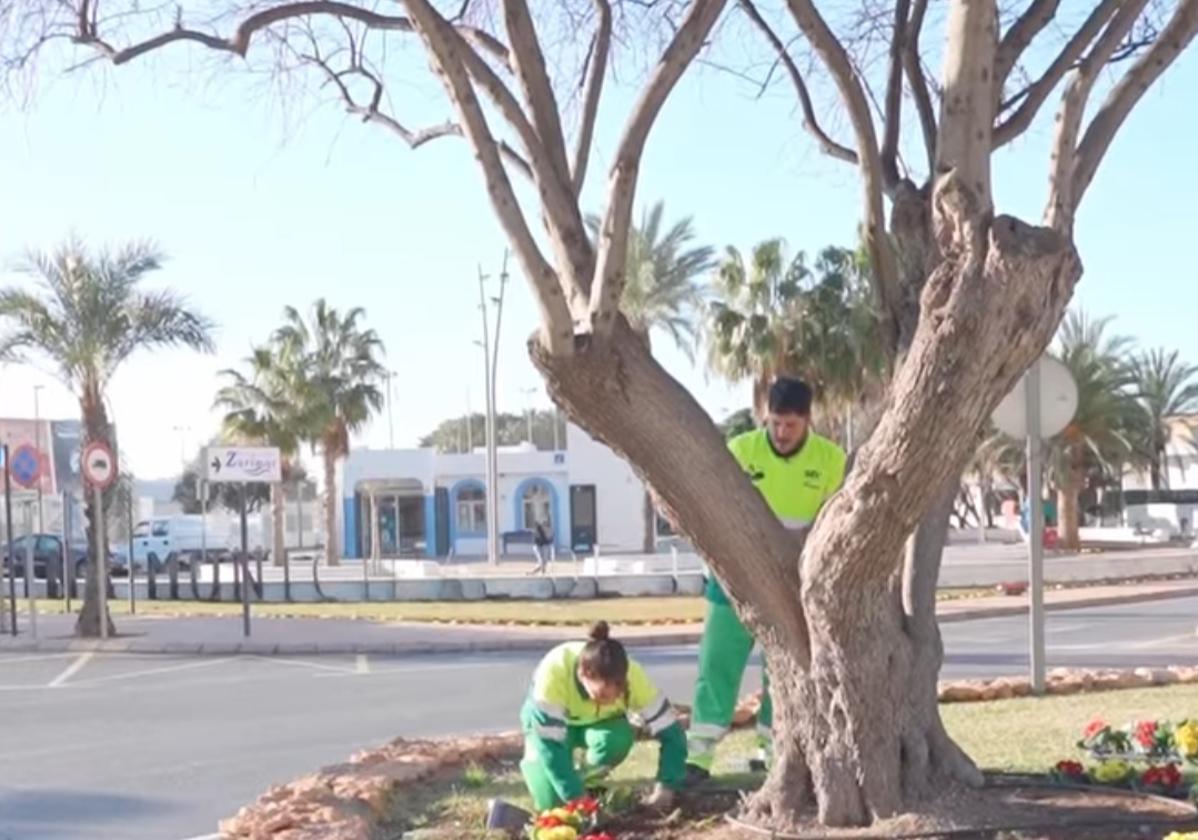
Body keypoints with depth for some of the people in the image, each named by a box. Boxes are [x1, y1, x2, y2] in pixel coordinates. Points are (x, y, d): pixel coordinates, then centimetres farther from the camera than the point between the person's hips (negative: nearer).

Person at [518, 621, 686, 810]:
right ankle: (534, 761, 15)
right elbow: (549, 743, -38)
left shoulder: (632, 676, -34)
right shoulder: (554, 670, -42)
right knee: (550, 801, -20)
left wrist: (665, 788, -39)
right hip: (547, 721, -1)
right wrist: (575, 797, -42)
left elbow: (670, 732, -28)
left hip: (599, 722, 2)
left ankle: (587, 780, 0)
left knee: (618, 738, -33)